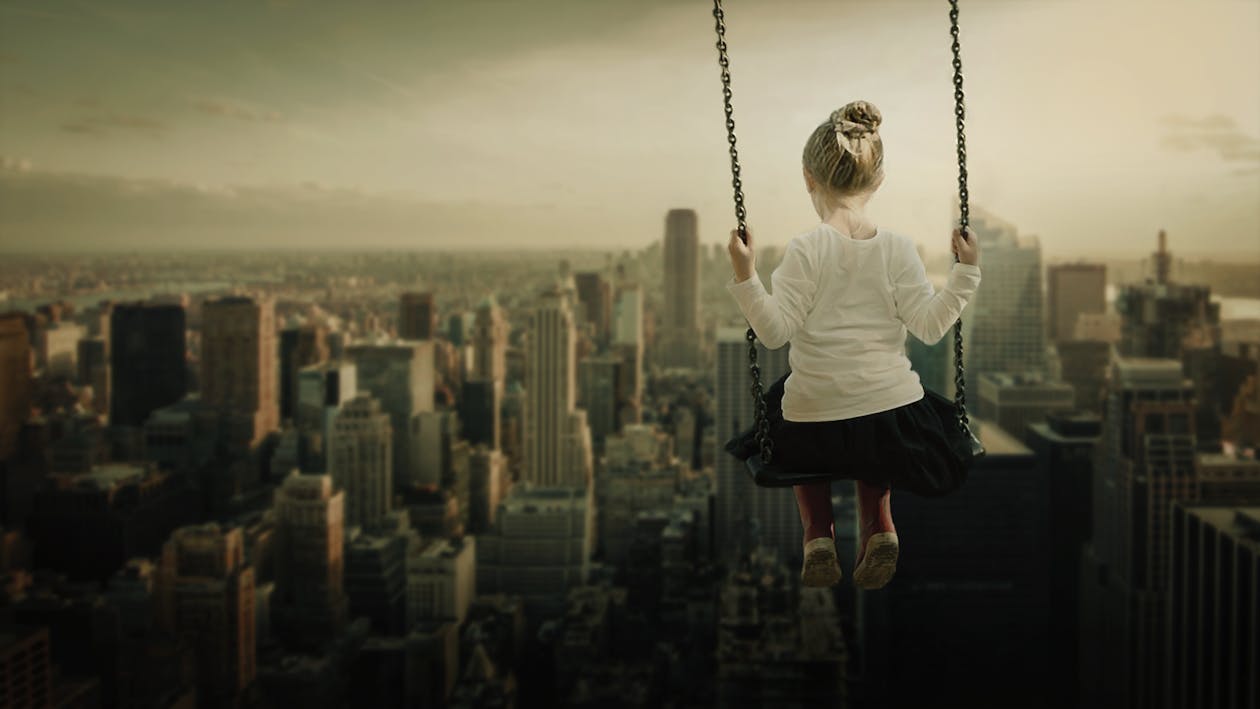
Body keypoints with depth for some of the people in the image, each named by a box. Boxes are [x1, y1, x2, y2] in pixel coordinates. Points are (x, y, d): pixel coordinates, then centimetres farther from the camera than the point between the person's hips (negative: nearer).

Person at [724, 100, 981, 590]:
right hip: (894, 411, 2)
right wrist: (966, 272, 2)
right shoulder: (897, 249, -6)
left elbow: (775, 331, -15)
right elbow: (931, 327, -5)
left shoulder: (805, 250, -13)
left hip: (814, 421, -2)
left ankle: (818, 532, 16)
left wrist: (745, 278, -17)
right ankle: (877, 523, 16)